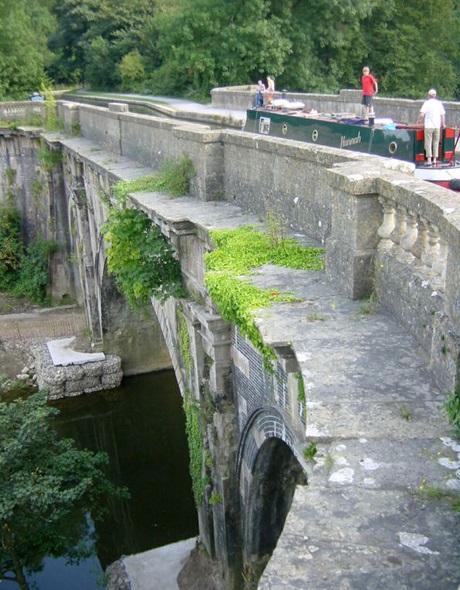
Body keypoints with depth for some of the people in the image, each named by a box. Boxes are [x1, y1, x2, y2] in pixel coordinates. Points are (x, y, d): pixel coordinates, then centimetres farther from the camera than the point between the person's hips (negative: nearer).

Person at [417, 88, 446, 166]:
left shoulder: (427, 103, -5)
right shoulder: (439, 103, 7)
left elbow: (422, 114, -14)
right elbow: (443, 115, 8)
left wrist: (418, 121, 4)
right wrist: (443, 124, 21)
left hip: (428, 126, -4)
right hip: (437, 126, 4)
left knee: (428, 143, -2)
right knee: (436, 143, 12)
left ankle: (429, 160, -6)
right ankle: (434, 159, 15)